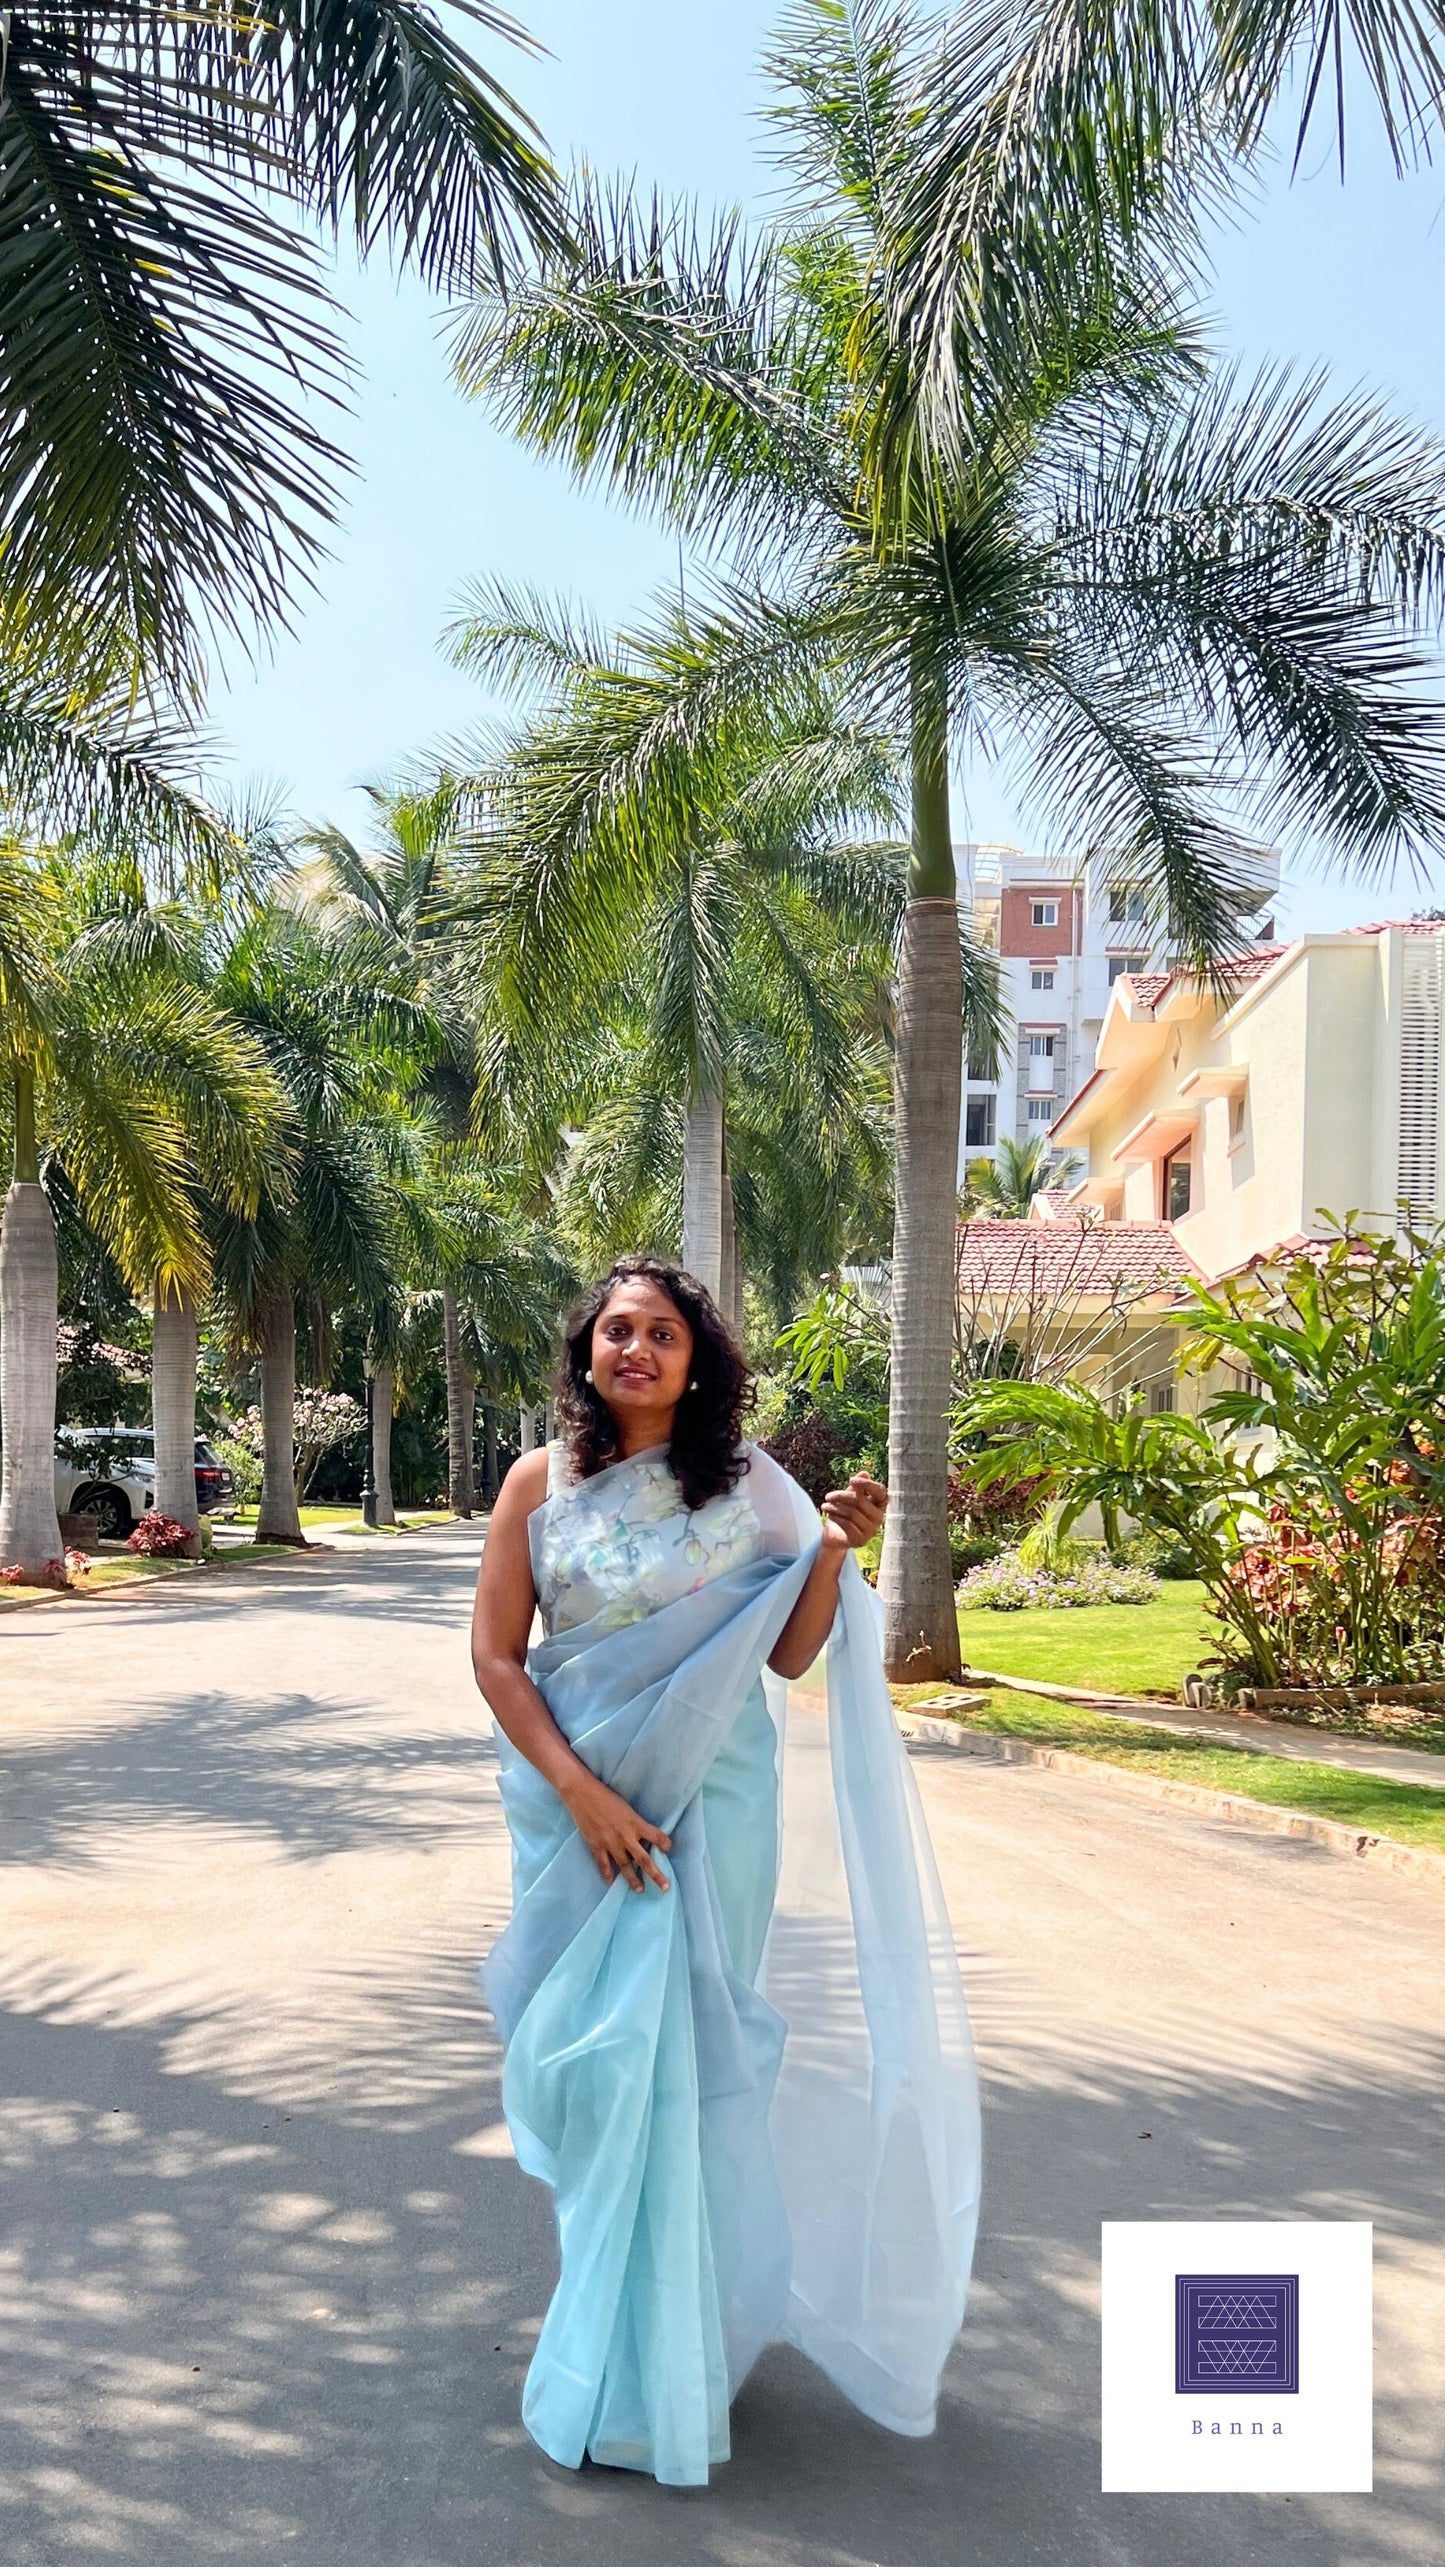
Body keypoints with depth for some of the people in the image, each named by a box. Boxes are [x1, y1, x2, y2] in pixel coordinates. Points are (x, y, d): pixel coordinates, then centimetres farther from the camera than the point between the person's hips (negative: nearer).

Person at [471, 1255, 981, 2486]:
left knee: (682, 2052, 2)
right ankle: (605, 2315, 30)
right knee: (589, 2053, 8)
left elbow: (789, 1656, 1)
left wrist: (834, 1553, -16)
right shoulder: (542, 1482, -2)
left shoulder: (743, 1484, -2)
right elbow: (496, 1654, -4)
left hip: (708, 1803, -1)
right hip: (576, 1805, 1)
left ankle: (664, 2352, 20)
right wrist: (583, 1794, -13)